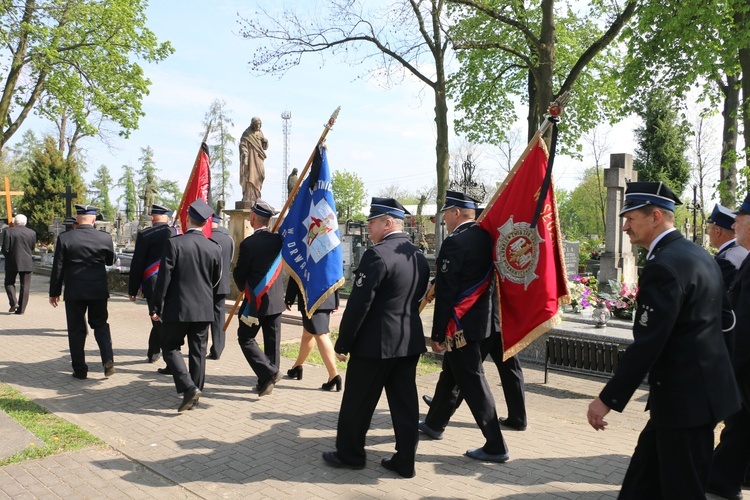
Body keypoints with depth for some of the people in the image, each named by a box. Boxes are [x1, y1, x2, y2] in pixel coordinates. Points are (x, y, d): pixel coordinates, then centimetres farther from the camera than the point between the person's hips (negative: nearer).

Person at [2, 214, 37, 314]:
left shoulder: (8, 231, -6)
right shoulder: (32, 232, 2)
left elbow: (5, 249, -7)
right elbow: (32, 249, 7)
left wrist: (9, 257, 11)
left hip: (12, 263, -2)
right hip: (27, 263, 2)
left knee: (9, 283, 15)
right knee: (25, 286, 5)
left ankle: (13, 302, -3)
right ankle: (21, 309, 6)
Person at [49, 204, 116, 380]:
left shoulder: (64, 238, -8)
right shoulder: (105, 238, -5)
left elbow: (57, 268, -4)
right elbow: (110, 261, 11)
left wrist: (54, 292, 4)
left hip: (74, 292, -1)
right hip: (99, 291, 1)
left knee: (76, 329, 9)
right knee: (100, 324, 16)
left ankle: (80, 370, 14)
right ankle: (108, 360, 0)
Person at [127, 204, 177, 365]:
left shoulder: (145, 235, -6)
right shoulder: (177, 234, 3)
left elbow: (137, 264, -5)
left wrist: (132, 290, 3)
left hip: (153, 285, -3)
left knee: (160, 322, 1)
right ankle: (152, 353, 29)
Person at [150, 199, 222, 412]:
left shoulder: (174, 243, -12)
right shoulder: (214, 248, -1)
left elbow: (164, 278, -12)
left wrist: (157, 308, -4)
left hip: (177, 308, -3)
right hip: (204, 309, 4)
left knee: (170, 347, 10)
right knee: (198, 351, 13)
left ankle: (189, 388, -5)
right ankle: (196, 391, 20)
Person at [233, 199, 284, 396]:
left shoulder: (248, 243, -16)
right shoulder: (278, 239, -1)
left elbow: (239, 274, -7)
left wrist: (245, 289, 11)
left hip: (255, 301, -5)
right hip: (276, 300, 5)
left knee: (246, 338, 6)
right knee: (272, 340, 12)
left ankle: (268, 374, -6)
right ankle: (269, 379, 21)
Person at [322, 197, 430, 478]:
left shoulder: (377, 255, -18)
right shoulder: (419, 257, 8)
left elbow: (359, 304, -18)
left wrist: (343, 342, -9)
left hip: (375, 343, -7)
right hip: (410, 342, 8)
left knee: (358, 403, 10)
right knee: (405, 403, 12)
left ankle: (349, 454, 24)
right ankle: (405, 461, 20)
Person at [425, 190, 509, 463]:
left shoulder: (455, 242, -18)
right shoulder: (485, 238, 6)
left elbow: (446, 293, -19)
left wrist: (437, 334, -13)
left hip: (461, 325, -9)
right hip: (483, 320, 9)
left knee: (472, 382, -1)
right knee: (451, 374, 22)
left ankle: (495, 446, 6)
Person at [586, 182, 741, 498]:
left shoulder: (664, 265, -21)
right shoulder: (698, 254, 10)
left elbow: (647, 344, -25)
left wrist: (608, 399, -19)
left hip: (685, 396, -10)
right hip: (701, 386, 10)